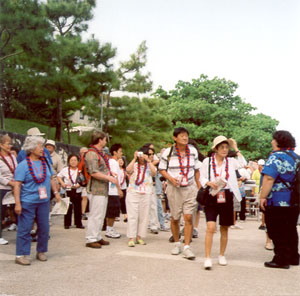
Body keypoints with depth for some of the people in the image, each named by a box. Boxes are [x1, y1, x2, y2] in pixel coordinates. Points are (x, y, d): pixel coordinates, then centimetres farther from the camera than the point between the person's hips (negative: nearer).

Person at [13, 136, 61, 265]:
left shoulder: (45, 163, 8)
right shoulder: (23, 165, -10)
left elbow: (51, 179, 20)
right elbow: (17, 185, -13)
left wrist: (56, 192, 12)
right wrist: (17, 203, -18)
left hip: (44, 201, 6)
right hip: (27, 202, -5)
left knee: (44, 228, 10)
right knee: (24, 229, 0)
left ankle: (41, 251, 26)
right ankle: (21, 255, 10)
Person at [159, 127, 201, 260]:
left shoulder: (193, 151, 4)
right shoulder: (168, 152, -4)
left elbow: (196, 170, 12)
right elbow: (161, 169, 2)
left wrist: (199, 187, 9)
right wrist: (171, 178, -15)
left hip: (190, 188, 1)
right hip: (174, 189, -1)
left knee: (189, 217, -7)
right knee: (175, 218, 8)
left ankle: (186, 247, 0)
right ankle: (177, 243, 28)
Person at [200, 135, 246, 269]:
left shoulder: (231, 162, 9)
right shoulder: (207, 161, 2)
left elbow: (243, 164, -7)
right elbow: (202, 177, 3)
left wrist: (236, 149, 1)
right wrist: (209, 183, -17)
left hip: (227, 197, 3)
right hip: (212, 197, -3)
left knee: (224, 229, 11)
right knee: (210, 227, -13)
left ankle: (221, 255, 27)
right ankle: (207, 258, -7)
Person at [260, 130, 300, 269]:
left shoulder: (276, 156, -15)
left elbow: (269, 179, -23)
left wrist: (263, 197, -20)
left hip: (277, 202, -8)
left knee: (277, 233, 1)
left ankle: (281, 260, 5)